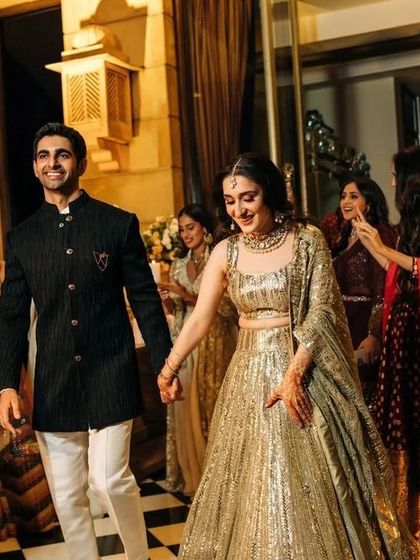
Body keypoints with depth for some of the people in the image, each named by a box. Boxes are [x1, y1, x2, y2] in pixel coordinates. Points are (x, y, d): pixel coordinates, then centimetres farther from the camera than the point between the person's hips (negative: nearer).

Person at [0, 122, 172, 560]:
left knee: (110, 480, -10)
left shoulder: (119, 224, 1)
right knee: (66, 496, 8)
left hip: (109, 377, -3)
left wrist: (165, 366, -1)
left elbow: (146, 300, 2)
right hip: (52, 387, 3)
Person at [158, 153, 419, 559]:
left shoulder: (307, 239, -6)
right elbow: (200, 318, 0)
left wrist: (293, 373, -19)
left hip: (303, 367, -3)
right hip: (249, 374, 3)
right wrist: (169, 367, -10)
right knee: (252, 485, 10)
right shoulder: (225, 252, 2)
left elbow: (321, 311, -10)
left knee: (312, 485, 3)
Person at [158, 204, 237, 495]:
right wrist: (168, 300, -6)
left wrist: (190, 296, -17)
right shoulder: (178, 266, 13)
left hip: (213, 344, -5)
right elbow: (176, 311, 15)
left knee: (211, 407, -2)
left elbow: (229, 308, -11)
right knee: (185, 408, 5)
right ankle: (192, 474, 19)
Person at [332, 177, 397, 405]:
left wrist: (374, 335, -24)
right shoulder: (345, 239, 15)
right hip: (342, 325, 8)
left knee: (363, 393, -2)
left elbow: (383, 291, -18)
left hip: (364, 324, -8)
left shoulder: (380, 234, -10)